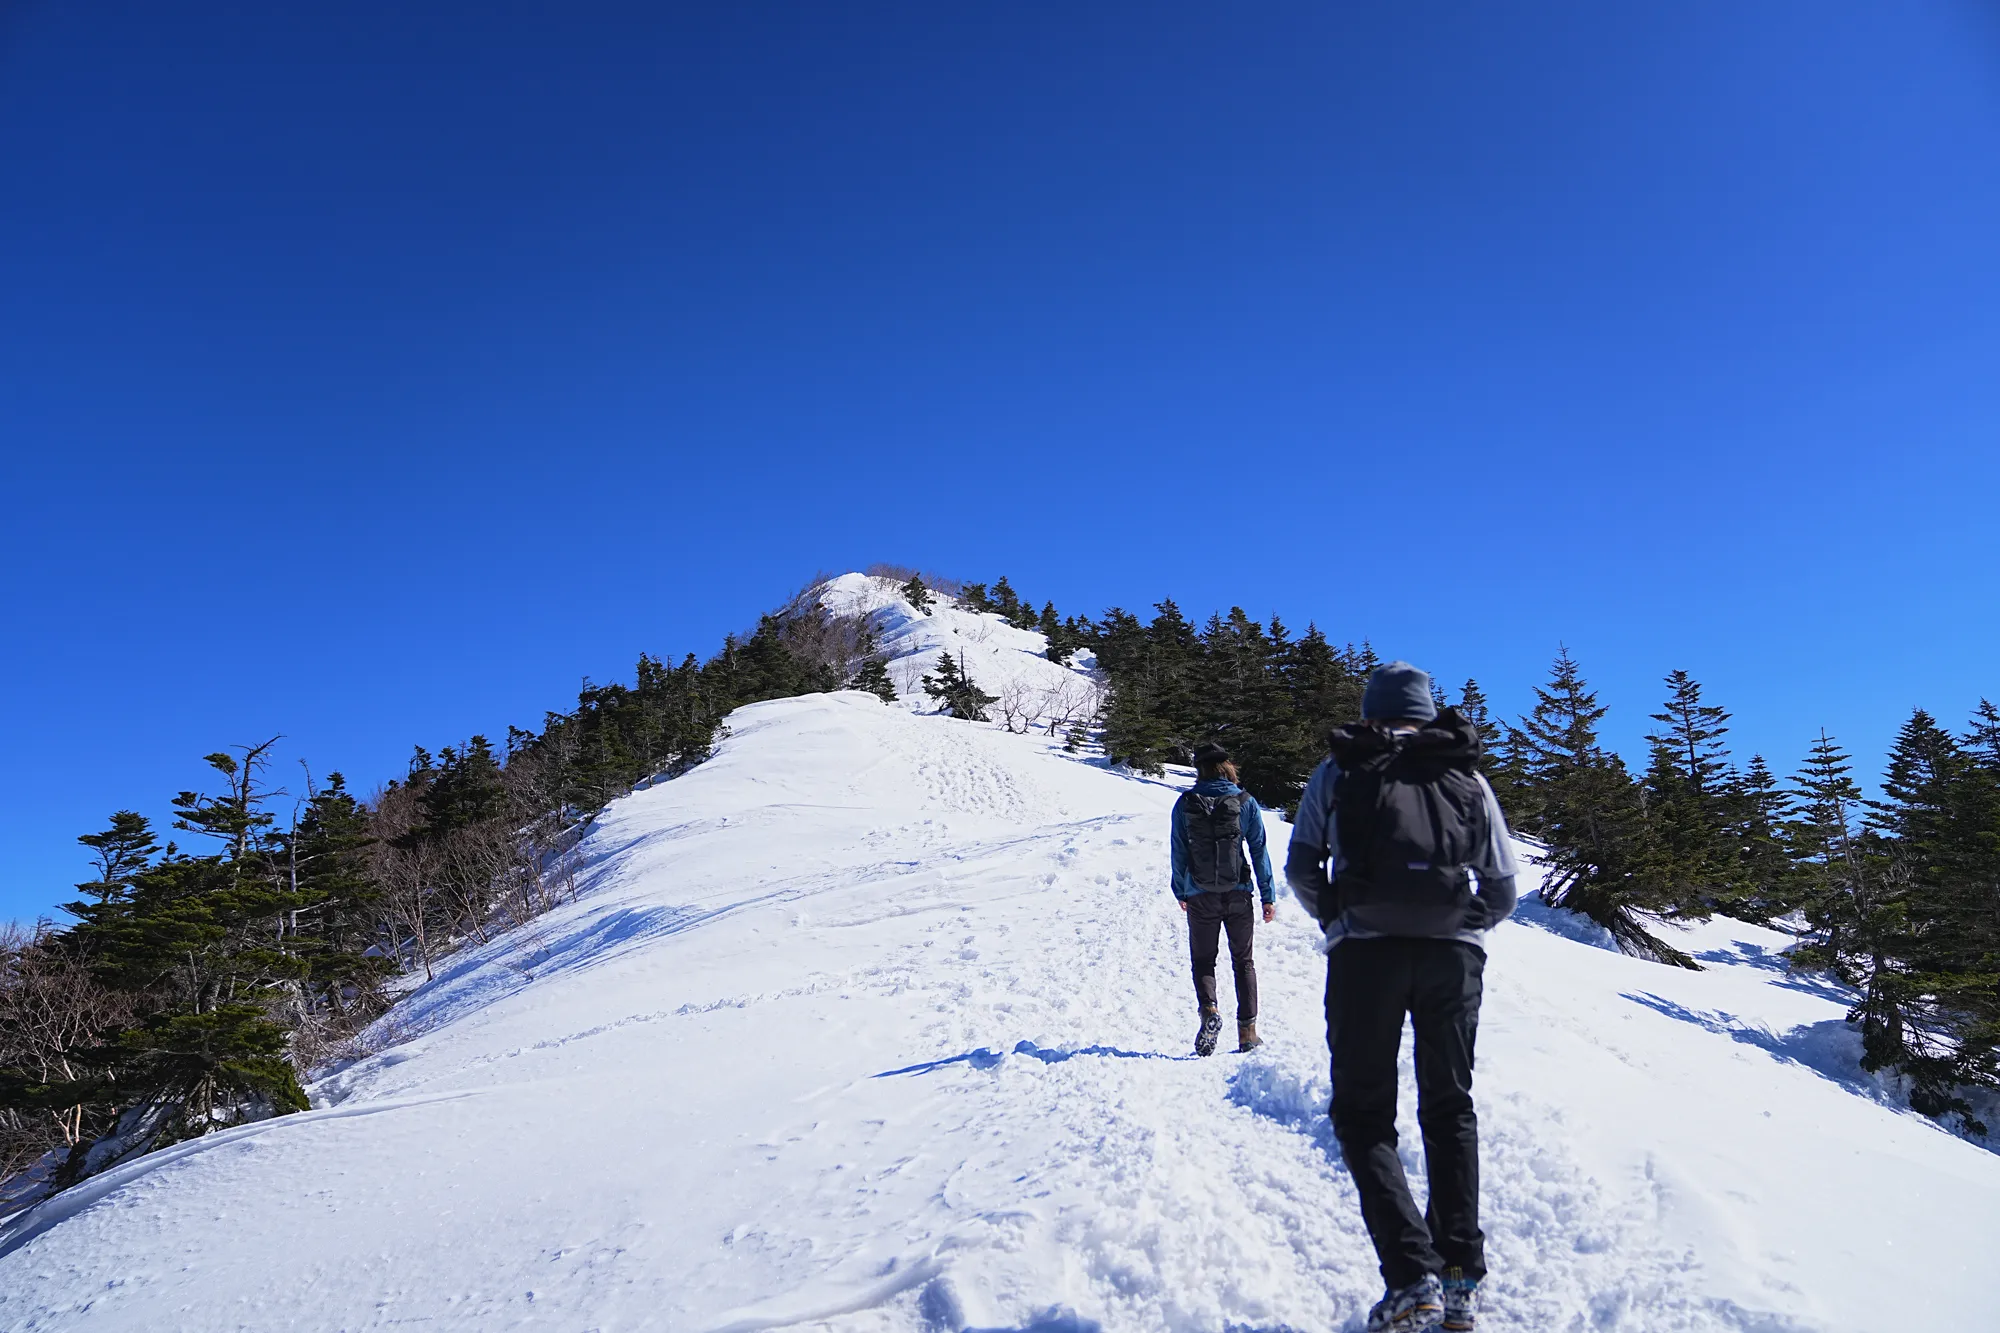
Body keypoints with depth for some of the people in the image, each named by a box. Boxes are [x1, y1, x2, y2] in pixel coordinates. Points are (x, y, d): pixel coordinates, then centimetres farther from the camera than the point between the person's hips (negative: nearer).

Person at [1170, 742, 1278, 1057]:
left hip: (1201, 896, 0)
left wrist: (1180, 893, 12)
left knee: (1203, 960, 12)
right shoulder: (1246, 802, -2)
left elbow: (1178, 851, 1)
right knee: (1243, 962, 13)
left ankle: (1209, 1010, -14)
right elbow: (1259, 850, -1)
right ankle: (1247, 1031, 8)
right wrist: (1268, 895, 4)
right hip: (1238, 894, 1)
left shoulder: (1185, 804, -2)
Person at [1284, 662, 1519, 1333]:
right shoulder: (1468, 777, 15)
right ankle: (1461, 1278, 12)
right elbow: (1503, 888, 13)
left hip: (1365, 950, -2)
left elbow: (1301, 868, 6)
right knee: (1450, 1111, 17)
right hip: (1454, 953, 2)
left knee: (1364, 1116, 7)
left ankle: (1413, 1277, -7)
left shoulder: (1337, 771, 11)